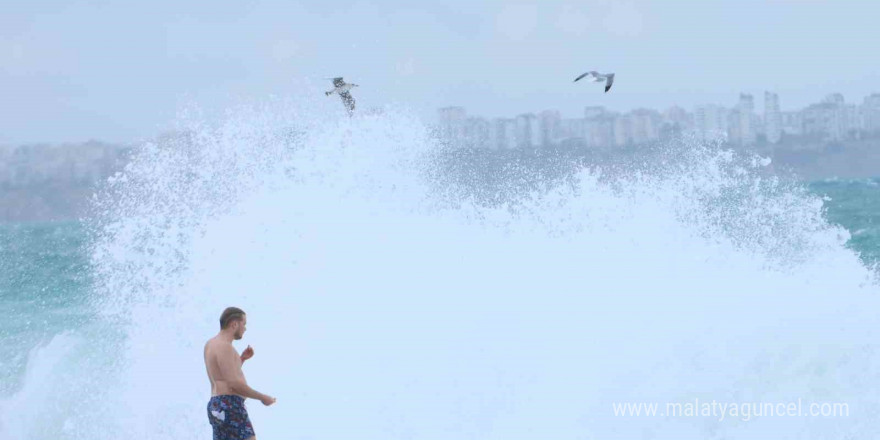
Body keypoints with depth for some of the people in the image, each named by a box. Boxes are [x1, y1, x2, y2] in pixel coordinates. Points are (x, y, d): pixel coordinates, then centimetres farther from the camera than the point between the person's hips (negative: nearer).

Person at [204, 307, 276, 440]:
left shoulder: (210, 344, 18)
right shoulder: (224, 347, -13)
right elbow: (234, 384, -18)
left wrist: (242, 358, 17)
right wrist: (262, 397, -8)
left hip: (218, 408, 10)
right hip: (230, 408, -10)